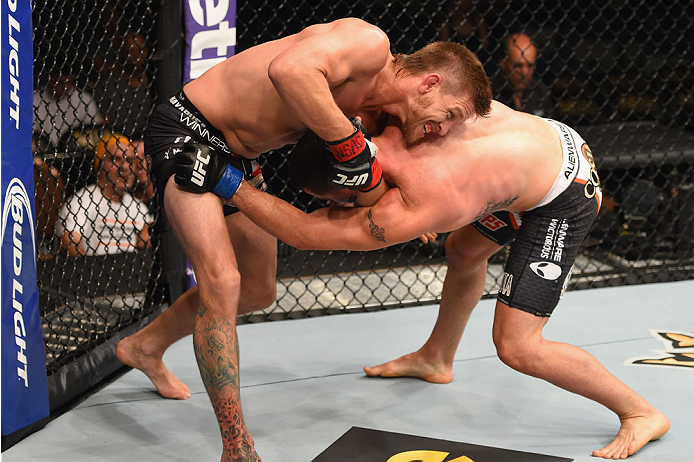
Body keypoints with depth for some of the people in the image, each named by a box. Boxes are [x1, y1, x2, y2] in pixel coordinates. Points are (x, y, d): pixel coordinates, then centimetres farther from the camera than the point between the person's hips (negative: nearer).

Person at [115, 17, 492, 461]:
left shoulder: (372, 111, 2)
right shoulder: (370, 43, -26)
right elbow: (288, 69, -43)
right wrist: (351, 142, -37)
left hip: (238, 156, 10)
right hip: (187, 130, -10)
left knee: (258, 292, 20)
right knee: (222, 282, -21)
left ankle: (145, 346, 44)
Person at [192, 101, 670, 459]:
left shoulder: (424, 207, -36)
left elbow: (307, 233, -32)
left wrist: (230, 185, -30)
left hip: (564, 201, -9)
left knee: (517, 346, -9)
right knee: (465, 251, 29)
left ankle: (641, 412, 9)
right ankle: (436, 358, 54)